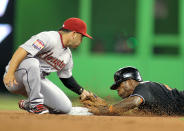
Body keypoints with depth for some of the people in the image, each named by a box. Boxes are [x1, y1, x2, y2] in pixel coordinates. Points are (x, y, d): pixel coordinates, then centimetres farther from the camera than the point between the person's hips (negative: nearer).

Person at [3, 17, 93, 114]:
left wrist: (82, 91, 11)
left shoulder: (67, 55, 13)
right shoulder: (49, 38, -18)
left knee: (65, 107, -11)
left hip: (37, 81, 8)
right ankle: (35, 103, -25)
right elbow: (22, 51, -29)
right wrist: (10, 73, -39)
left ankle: (28, 104, 10)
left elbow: (67, 78, 25)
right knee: (32, 62, -41)